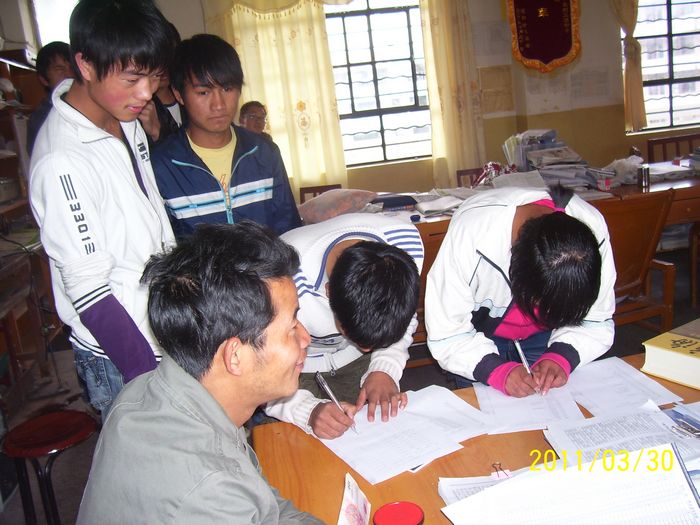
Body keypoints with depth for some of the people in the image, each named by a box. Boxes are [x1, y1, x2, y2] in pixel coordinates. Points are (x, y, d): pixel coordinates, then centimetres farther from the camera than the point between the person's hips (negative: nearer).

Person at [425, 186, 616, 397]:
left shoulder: (593, 228, -29)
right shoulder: (469, 235, -39)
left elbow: (596, 320, -17)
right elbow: (445, 334, -30)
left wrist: (562, 358, -34)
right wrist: (497, 371, -44)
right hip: (477, 335, -2)